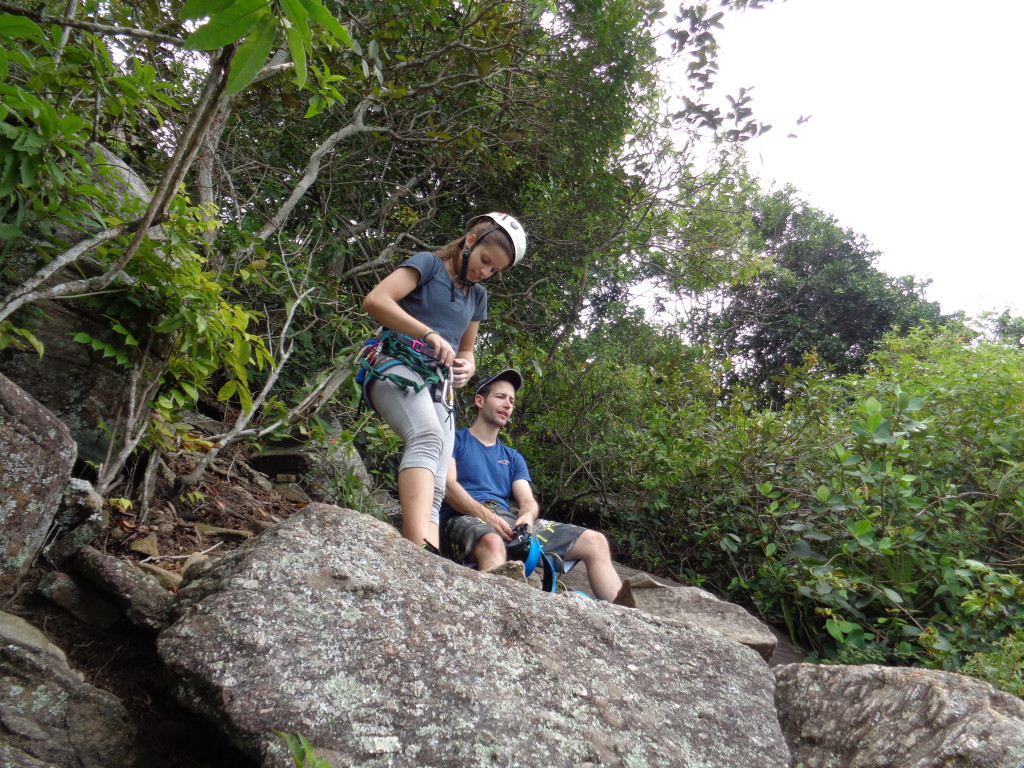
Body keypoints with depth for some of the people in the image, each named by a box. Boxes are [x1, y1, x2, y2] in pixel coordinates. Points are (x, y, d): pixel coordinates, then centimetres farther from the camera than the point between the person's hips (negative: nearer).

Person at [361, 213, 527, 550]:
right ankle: (419, 547, -53)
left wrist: (467, 368, 4)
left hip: (439, 387, 7)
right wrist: (429, 333, -21)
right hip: (397, 366, -7)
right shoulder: (428, 263, 6)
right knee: (428, 437, -36)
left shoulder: (478, 295, 25)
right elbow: (375, 300, -9)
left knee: (435, 488, -10)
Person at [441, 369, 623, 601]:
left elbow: (528, 501, 15)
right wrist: (488, 516, -19)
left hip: (513, 521, 6)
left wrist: (527, 517, -12)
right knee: (492, 543, -43)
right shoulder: (455, 440, 14)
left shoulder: (513, 457, 30)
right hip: (468, 518, -5)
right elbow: (448, 487, -3)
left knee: (595, 541, -8)